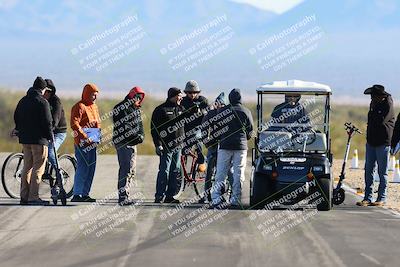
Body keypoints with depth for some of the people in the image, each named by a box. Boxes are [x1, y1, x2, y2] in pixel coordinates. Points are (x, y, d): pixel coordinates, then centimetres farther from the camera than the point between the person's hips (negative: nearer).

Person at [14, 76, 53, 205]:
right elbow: (47, 122, -14)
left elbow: (16, 118, 17)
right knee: (38, 168, -4)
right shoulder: (42, 102, -11)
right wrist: (50, 136, -3)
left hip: (25, 138, 7)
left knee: (27, 167, 13)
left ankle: (24, 196, 12)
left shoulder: (23, 101, 12)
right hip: (39, 139, -7)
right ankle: (33, 196, -8)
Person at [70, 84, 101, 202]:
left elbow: (97, 122, 27)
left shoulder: (94, 107, 18)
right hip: (82, 143, -9)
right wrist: (84, 136, -23)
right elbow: (74, 124, -19)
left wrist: (99, 136, 10)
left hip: (92, 143, 9)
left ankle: (85, 194, 15)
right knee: (83, 168, -11)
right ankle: (77, 195, -10)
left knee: (91, 168, 9)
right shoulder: (79, 107, -9)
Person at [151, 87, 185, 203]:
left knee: (175, 171, 7)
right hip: (167, 146, -6)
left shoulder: (181, 109, 15)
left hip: (178, 146, 6)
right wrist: (158, 144, -13)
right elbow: (155, 129, -7)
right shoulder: (161, 110, -4)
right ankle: (159, 196, -7)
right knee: (164, 171, -9)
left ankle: (170, 196, 12)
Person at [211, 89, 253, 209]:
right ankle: (235, 200, 3)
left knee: (220, 174, 2)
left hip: (225, 145, 0)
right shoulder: (246, 112, 0)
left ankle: (216, 199, -5)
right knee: (238, 175, 5)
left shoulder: (222, 111, 1)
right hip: (241, 147, 0)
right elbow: (250, 131, 6)